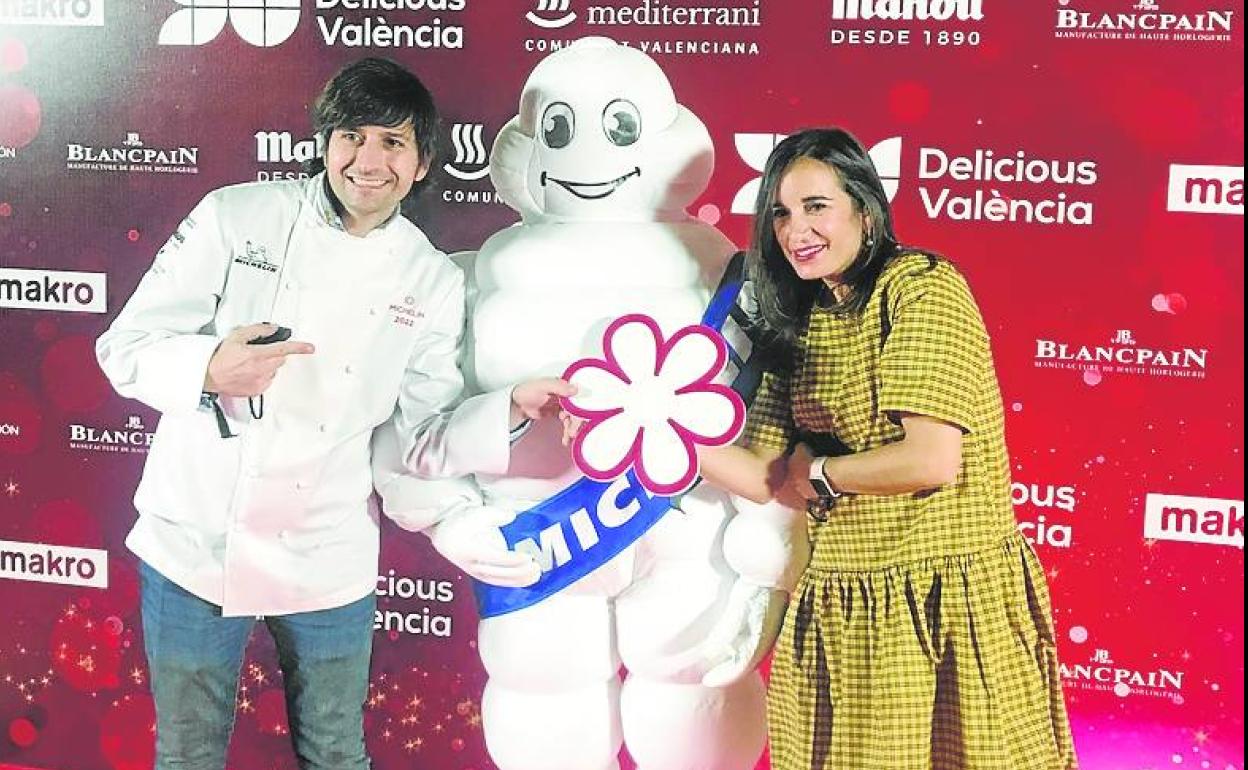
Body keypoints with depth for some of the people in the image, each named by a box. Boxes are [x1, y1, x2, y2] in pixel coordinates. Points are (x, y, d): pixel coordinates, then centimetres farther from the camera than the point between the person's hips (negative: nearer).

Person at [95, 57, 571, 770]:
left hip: (328, 561, 1)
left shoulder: (433, 282, -1)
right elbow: (126, 347, -6)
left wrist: (513, 409, -17)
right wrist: (210, 369, -27)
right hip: (196, 543, -1)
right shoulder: (237, 218, -7)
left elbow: (419, 442, 0)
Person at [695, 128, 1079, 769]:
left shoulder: (921, 285, -11)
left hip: (948, 602, -6)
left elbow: (933, 460, -21)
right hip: (837, 610, 6)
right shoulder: (800, 322, 9)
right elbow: (765, 480, 2)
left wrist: (819, 471, -7)